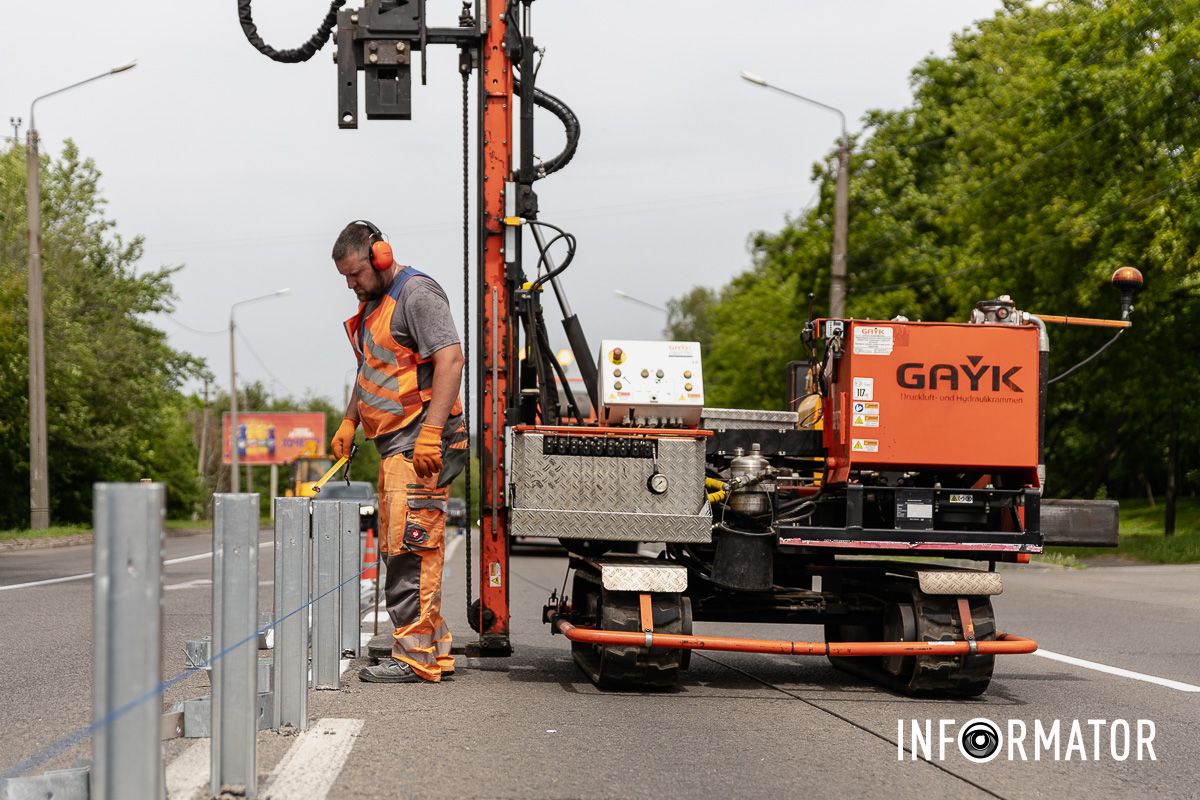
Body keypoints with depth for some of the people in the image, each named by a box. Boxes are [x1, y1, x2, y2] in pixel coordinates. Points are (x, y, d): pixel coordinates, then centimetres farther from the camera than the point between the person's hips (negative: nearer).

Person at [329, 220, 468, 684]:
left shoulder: (417, 293, -10)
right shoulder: (374, 302, 21)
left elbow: (450, 359, -20)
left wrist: (431, 432, -26)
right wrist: (349, 422, 22)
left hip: (420, 445, -10)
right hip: (394, 445, 10)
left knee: (412, 549, -12)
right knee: (398, 550, 11)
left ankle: (416, 658, -11)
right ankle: (435, 652, 16)